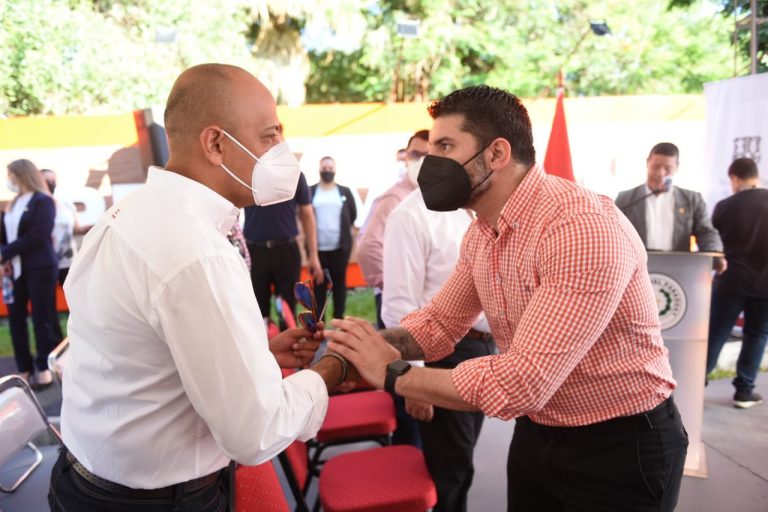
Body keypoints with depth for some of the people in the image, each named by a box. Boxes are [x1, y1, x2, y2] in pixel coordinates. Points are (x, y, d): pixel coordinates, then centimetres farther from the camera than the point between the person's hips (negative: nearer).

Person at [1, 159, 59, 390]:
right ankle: (24, 370, 18)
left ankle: (44, 369, 10)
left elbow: (36, 236, -16)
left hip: (39, 268, -7)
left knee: (41, 318, 0)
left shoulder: (43, 201, -7)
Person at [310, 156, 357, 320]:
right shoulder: (310, 192, 2)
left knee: (339, 282, 8)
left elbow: (353, 215, 10)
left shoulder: (345, 192, 6)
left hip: (340, 246, 1)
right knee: (318, 284, 6)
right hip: (317, 247, -1)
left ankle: (339, 320, 16)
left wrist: (343, 229, 8)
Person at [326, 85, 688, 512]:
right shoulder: (480, 233, -1)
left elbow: (523, 382, -34)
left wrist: (392, 374, -26)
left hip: (620, 445, -7)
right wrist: (370, 343, -12)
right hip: (535, 435, 7)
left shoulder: (584, 228, -30)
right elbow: (440, 322, 8)